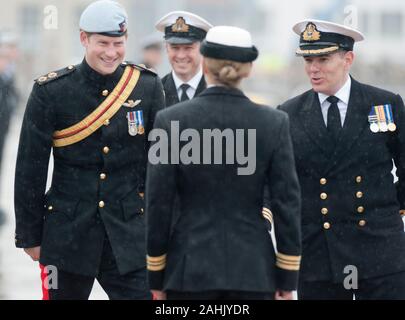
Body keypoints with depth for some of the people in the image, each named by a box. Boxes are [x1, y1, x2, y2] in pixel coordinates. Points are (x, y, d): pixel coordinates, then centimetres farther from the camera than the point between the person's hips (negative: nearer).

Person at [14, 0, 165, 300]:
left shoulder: (148, 87, 1)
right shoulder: (50, 91, -5)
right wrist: (30, 236, 1)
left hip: (129, 231, 1)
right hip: (67, 234, -1)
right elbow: (30, 170, -1)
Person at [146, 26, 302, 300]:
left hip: (191, 267, -1)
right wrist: (288, 280, 4)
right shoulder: (274, 122, -2)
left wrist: (157, 278, 5)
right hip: (254, 268, 1)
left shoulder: (171, 121, -5)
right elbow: (287, 202, -2)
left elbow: (159, 204, -3)